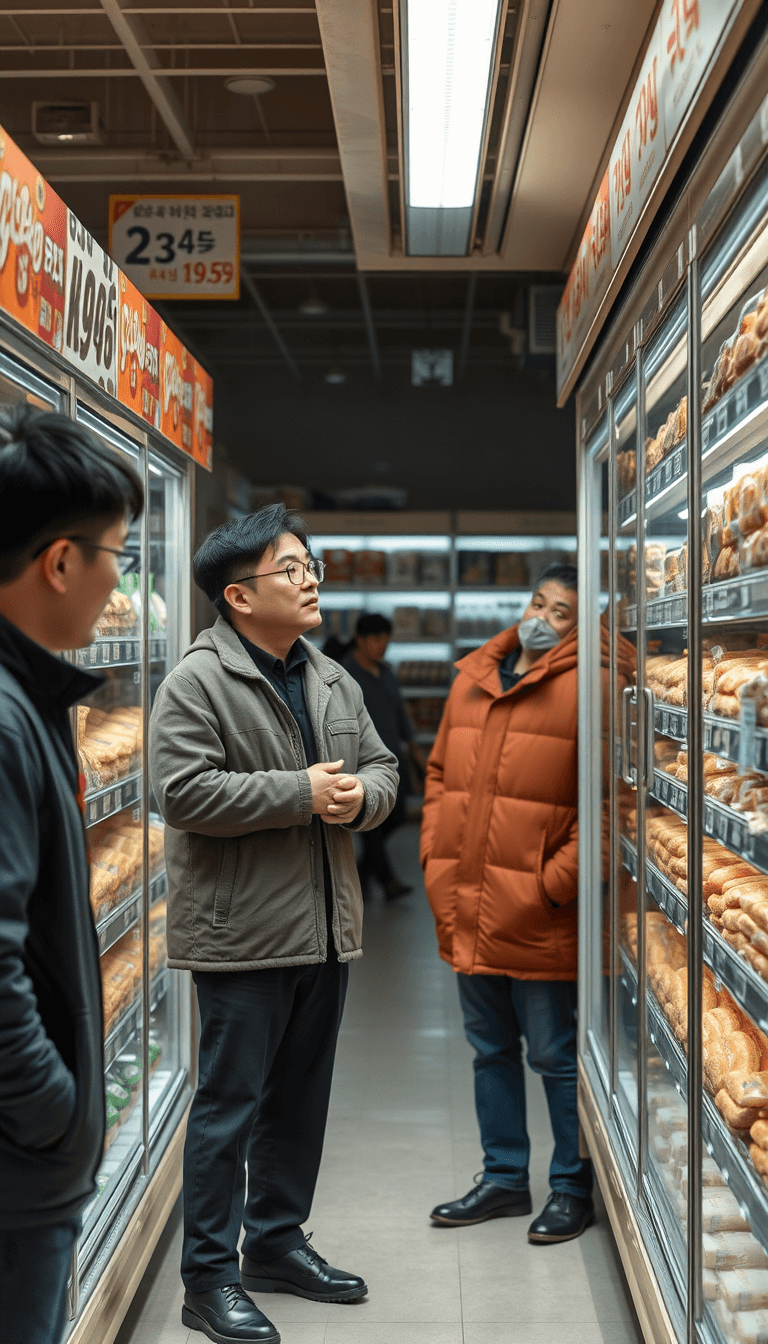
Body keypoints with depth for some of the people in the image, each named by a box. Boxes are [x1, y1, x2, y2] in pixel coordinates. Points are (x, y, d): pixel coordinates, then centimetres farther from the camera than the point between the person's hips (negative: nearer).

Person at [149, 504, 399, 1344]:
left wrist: (361, 796, -7)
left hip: (325, 929, 8)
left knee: (301, 1099, 18)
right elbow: (184, 792, -21)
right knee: (230, 1105, 2)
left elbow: (381, 767, 18)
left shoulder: (333, 680, 12)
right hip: (243, 934, -7)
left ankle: (275, 1241, 35)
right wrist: (303, 793, -20)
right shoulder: (197, 683, -12)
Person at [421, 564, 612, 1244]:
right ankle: (505, 1177, 34)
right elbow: (439, 772, 17)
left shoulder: (583, 688, -9)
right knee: (490, 1051, 18)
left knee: (557, 1056, 7)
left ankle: (574, 1186, 25)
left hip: (539, 915, -6)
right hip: (467, 911, 7)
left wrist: (555, 881, -15)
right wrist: (437, 857, 8)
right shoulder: (471, 677, 11)